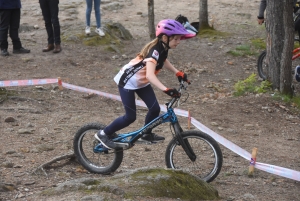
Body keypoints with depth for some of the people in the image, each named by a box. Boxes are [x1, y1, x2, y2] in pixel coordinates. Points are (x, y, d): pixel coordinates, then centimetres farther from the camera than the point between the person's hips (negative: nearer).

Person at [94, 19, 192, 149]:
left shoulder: (163, 47, -6)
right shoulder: (154, 50, -32)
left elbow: (163, 61, 20)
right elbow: (150, 75, -46)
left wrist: (178, 73, 12)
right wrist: (166, 90, -55)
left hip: (141, 82, 8)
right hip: (127, 81, -8)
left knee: (155, 109, 1)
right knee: (130, 117, -6)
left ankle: (146, 135, 25)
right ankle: (103, 134, 10)